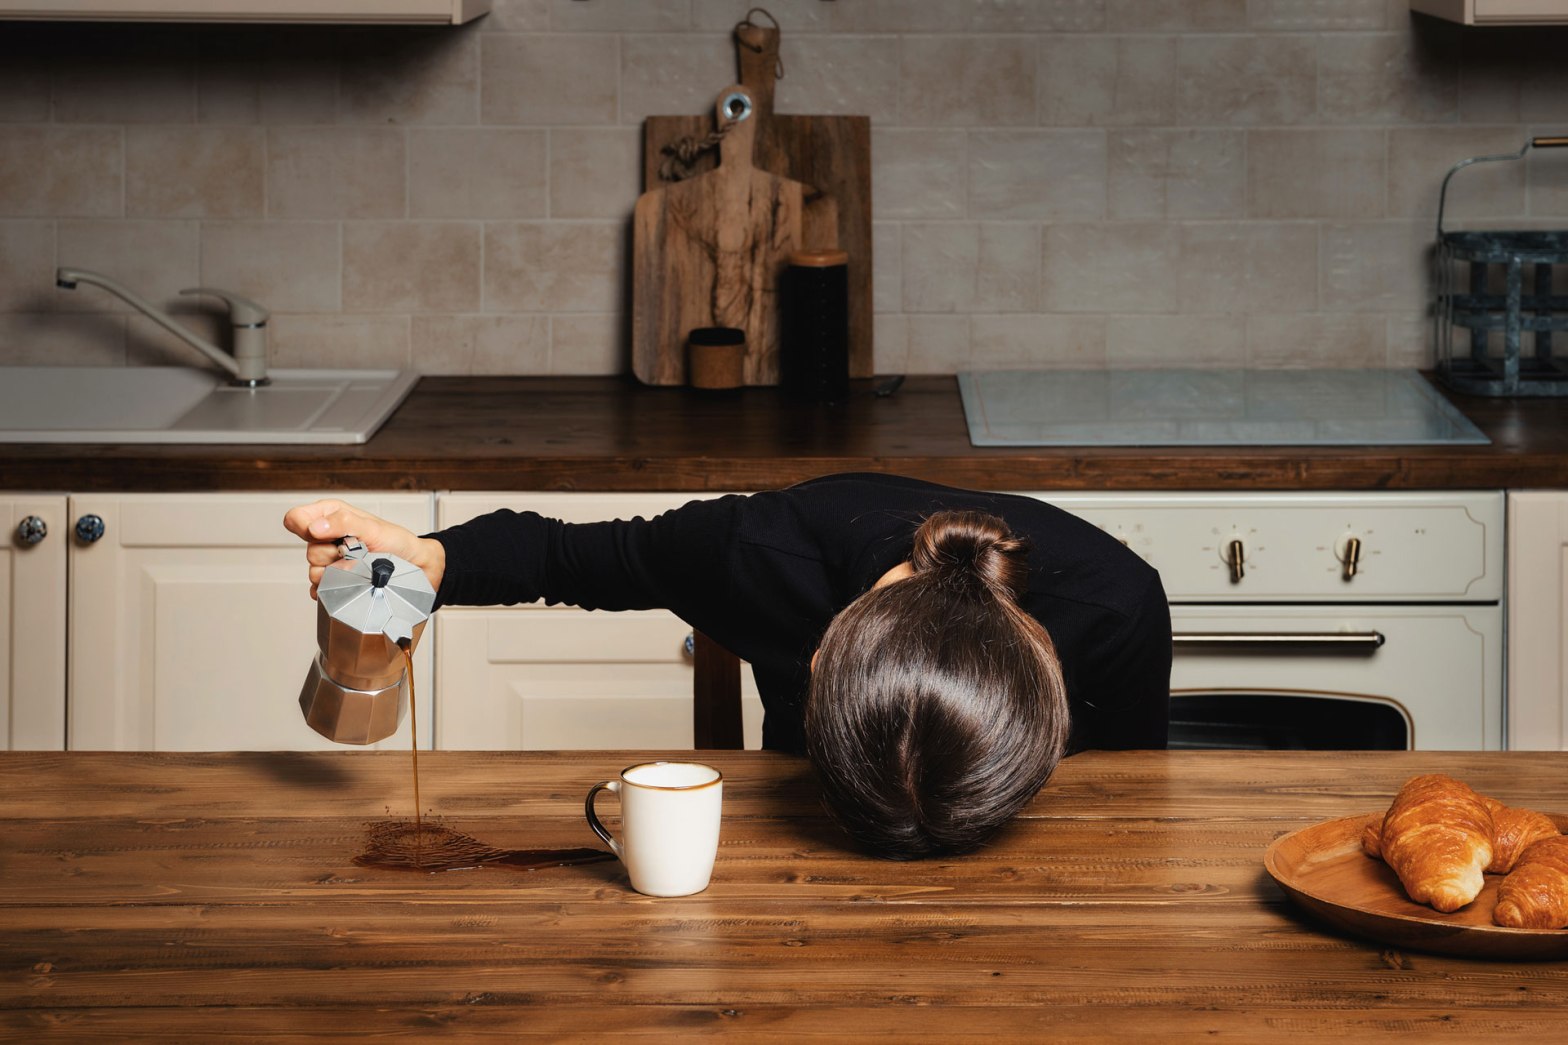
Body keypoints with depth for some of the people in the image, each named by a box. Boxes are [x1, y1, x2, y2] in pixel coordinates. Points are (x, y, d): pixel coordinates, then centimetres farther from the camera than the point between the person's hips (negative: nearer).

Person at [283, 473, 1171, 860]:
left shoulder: (1114, 604, -34)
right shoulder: (765, 552, -32)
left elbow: (1131, 774, -11)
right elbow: (583, 554, -11)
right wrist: (429, 560, -27)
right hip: (804, 838, -1)